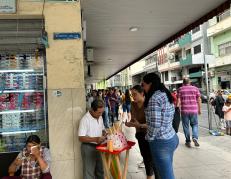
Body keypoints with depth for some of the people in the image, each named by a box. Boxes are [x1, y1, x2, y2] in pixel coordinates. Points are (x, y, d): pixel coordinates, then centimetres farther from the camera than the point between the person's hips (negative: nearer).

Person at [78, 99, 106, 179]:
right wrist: (95, 139, -31)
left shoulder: (100, 117, 3)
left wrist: (104, 135, -3)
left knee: (100, 170, 19)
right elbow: (81, 138, -22)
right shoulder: (85, 119, -21)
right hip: (88, 148, -7)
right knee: (89, 172, 4)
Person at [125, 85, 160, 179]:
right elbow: (133, 119, 6)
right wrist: (129, 123, -15)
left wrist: (140, 125, -34)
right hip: (140, 134, 6)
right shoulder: (133, 104, -3)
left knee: (152, 158, -2)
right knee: (145, 156, 21)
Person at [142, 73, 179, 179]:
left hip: (161, 142, -9)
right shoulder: (165, 94, 9)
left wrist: (149, 138, -6)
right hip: (171, 137, 9)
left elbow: (155, 124, -23)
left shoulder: (154, 98, -19)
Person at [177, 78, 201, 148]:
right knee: (194, 124, 15)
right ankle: (195, 138, -6)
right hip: (194, 110, 1)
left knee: (186, 126, 9)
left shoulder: (180, 89, 2)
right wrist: (199, 109, 13)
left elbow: (179, 101, -4)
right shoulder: (195, 88, 7)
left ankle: (188, 141, 14)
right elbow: (199, 100, 5)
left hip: (184, 110, -1)